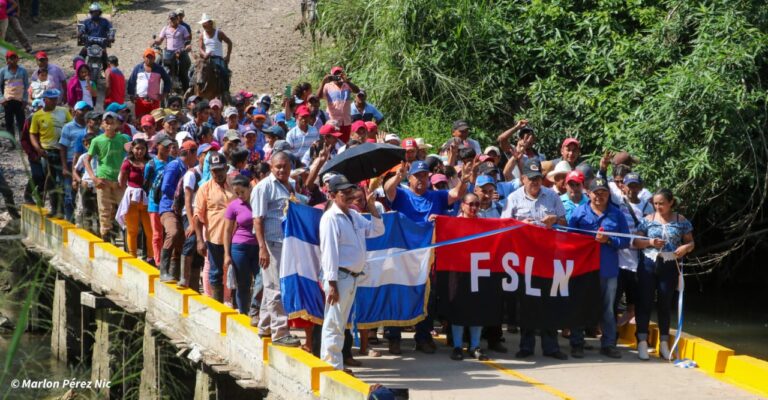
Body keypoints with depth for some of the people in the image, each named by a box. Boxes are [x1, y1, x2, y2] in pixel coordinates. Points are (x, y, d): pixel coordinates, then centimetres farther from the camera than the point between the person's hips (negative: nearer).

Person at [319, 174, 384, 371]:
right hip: (339, 276, -9)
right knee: (334, 325, -6)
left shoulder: (355, 215, 12)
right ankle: (332, 367, -4)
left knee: (341, 323, 15)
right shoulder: (331, 218, -14)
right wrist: (332, 284, -21)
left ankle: (335, 364, 23)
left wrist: (372, 208, 7)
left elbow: (377, 231, 20)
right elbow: (329, 251, -18)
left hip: (352, 276, 9)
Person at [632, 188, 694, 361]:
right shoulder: (648, 220, 3)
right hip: (649, 265, 0)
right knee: (644, 302, -3)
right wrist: (650, 242, -14)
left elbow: (690, 242, 9)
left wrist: (685, 247, -14)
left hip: (670, 267, 0)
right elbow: (636, 242, 5)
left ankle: (664, 344, 16)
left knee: (665, 304, 8)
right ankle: (642, 342, 1)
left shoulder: (681, 221, 3)